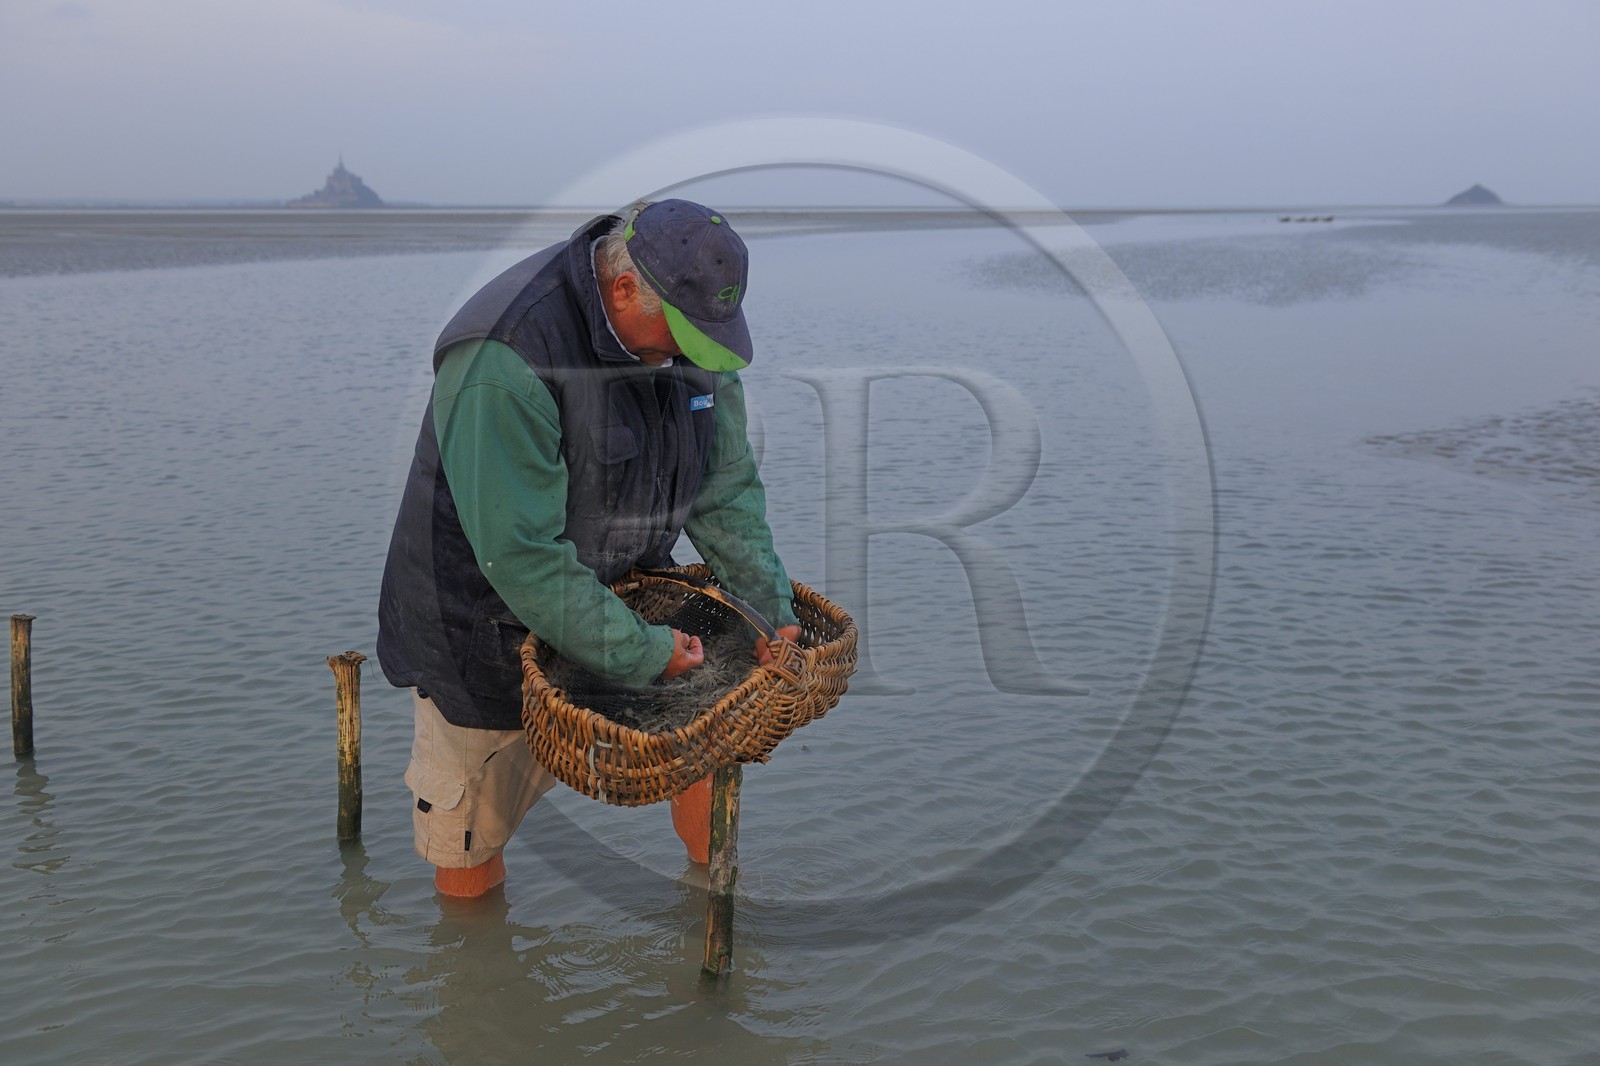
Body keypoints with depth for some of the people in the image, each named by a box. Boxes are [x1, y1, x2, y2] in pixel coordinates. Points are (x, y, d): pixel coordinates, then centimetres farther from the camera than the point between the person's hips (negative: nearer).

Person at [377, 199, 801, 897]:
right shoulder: (505, 360, -33)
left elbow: (726, 487, -1)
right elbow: (520, 556, -33)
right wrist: (640, 653, -29)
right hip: (489, 620, -6)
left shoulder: (692, 328, -9)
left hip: (620, 591, 6)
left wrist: (774, 614, -8)